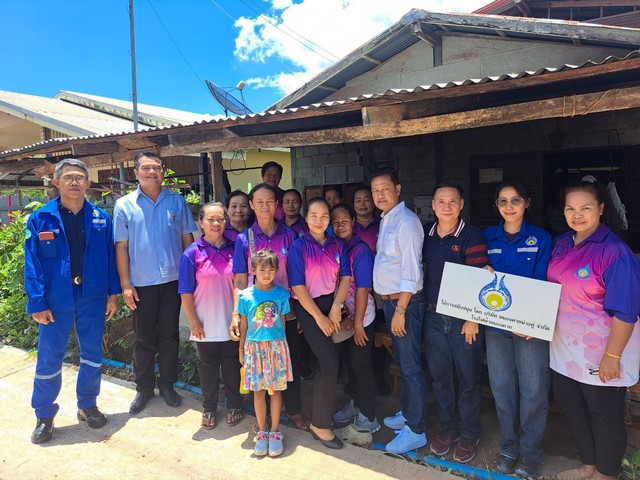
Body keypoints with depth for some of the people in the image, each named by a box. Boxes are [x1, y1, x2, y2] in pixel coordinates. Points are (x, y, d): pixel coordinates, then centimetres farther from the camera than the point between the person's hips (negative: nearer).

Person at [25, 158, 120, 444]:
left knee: (93, 355, 12)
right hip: (56, 300, -1)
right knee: (49, 359, 8)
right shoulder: (40, 219, -3)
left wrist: (113, 293, 1)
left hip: (93, 298, 2)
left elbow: (110, 257, 4)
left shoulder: (101, 219, 2)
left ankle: (87, 405, 31)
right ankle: (44, 416, 27)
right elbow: (32, 264, -5)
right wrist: (37, 303, -9)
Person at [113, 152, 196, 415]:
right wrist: (125, 284, -4)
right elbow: (121, 246, 0)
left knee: (169, 334, 11)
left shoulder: (177, 201, 2)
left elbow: (188, 239, 5)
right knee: (143, 337, 10)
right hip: (141, 283, 0)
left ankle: (167, 384, 26)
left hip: (173, 280, 1)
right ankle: (144, 387, 27)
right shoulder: (124, 205, 0)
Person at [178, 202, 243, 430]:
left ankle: (234, 405, 33)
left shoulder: (234, 249, -2)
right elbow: (186, 293, -5)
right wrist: (193, 321, -7)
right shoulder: (193, 253, -8)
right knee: (208, 366, 14)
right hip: (206, 324, -1)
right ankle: (209, 408, 33)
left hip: (232, 322, 1)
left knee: (232, 364, 14)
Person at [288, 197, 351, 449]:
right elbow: (297, 286, -10)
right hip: (308, 308, -4)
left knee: (329, 364, 8)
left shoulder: (338, 245, 7)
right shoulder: (299, 246, -5)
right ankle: (320, 424, 6)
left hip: (332, 305, 4)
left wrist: (336, 307, -11)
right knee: (330, 364, -13)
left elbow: (345, 277, 2)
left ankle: (320, 415, 31)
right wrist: (318, 316, -12)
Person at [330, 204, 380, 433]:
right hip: (342, 315, 6)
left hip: (360, 316, -6)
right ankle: (356, 404, 37)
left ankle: (368, 417, 20)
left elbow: (363, 288, -17)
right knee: (351, 363, 19)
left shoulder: (361, 250, -15)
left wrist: (358, 322, -16)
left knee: (361, 365, 4)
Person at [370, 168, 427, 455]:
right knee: (402, 361, 20)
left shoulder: (407, 222, -16)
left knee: (410, 366, 0)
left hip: (406, 301, -9)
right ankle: (406, 412, 36)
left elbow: (411, 270, -20)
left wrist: (401, 310, -21)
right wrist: (391, 306, 11)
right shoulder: (385, 221, 13)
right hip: (389, 300, 9)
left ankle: (415, 430, 12)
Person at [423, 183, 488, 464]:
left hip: (463, 319, -4)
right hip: (434, 316, 4)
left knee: (468, 379, 8)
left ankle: (469, 435, 28)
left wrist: (474, 318, -14)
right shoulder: (426, 234, 4)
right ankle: (448, 428, 35)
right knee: (439, 375, 15)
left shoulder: (471, 235, -10)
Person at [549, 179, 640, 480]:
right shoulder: (561, 244, 2)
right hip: (565, 348, 7)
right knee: (570, 407, 21)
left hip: (601, 353, -7)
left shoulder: (615, 252, -20)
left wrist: (612, 356, -19)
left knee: (604, 416, 13)